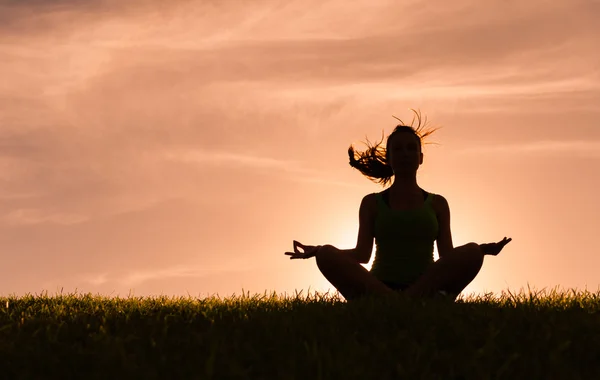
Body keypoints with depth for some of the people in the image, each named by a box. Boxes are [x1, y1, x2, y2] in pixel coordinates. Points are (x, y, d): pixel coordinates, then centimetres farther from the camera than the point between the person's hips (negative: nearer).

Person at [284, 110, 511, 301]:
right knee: (327, 255, -27)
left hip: (425, 290, 1)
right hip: (377, 288, 0)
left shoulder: (437, 204, 19)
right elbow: (362, 253, 5)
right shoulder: (372, 203, 16)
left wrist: (483, 249, -10)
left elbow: (447, 254, 9)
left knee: (472, 252, -25)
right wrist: (317, 251, -10)